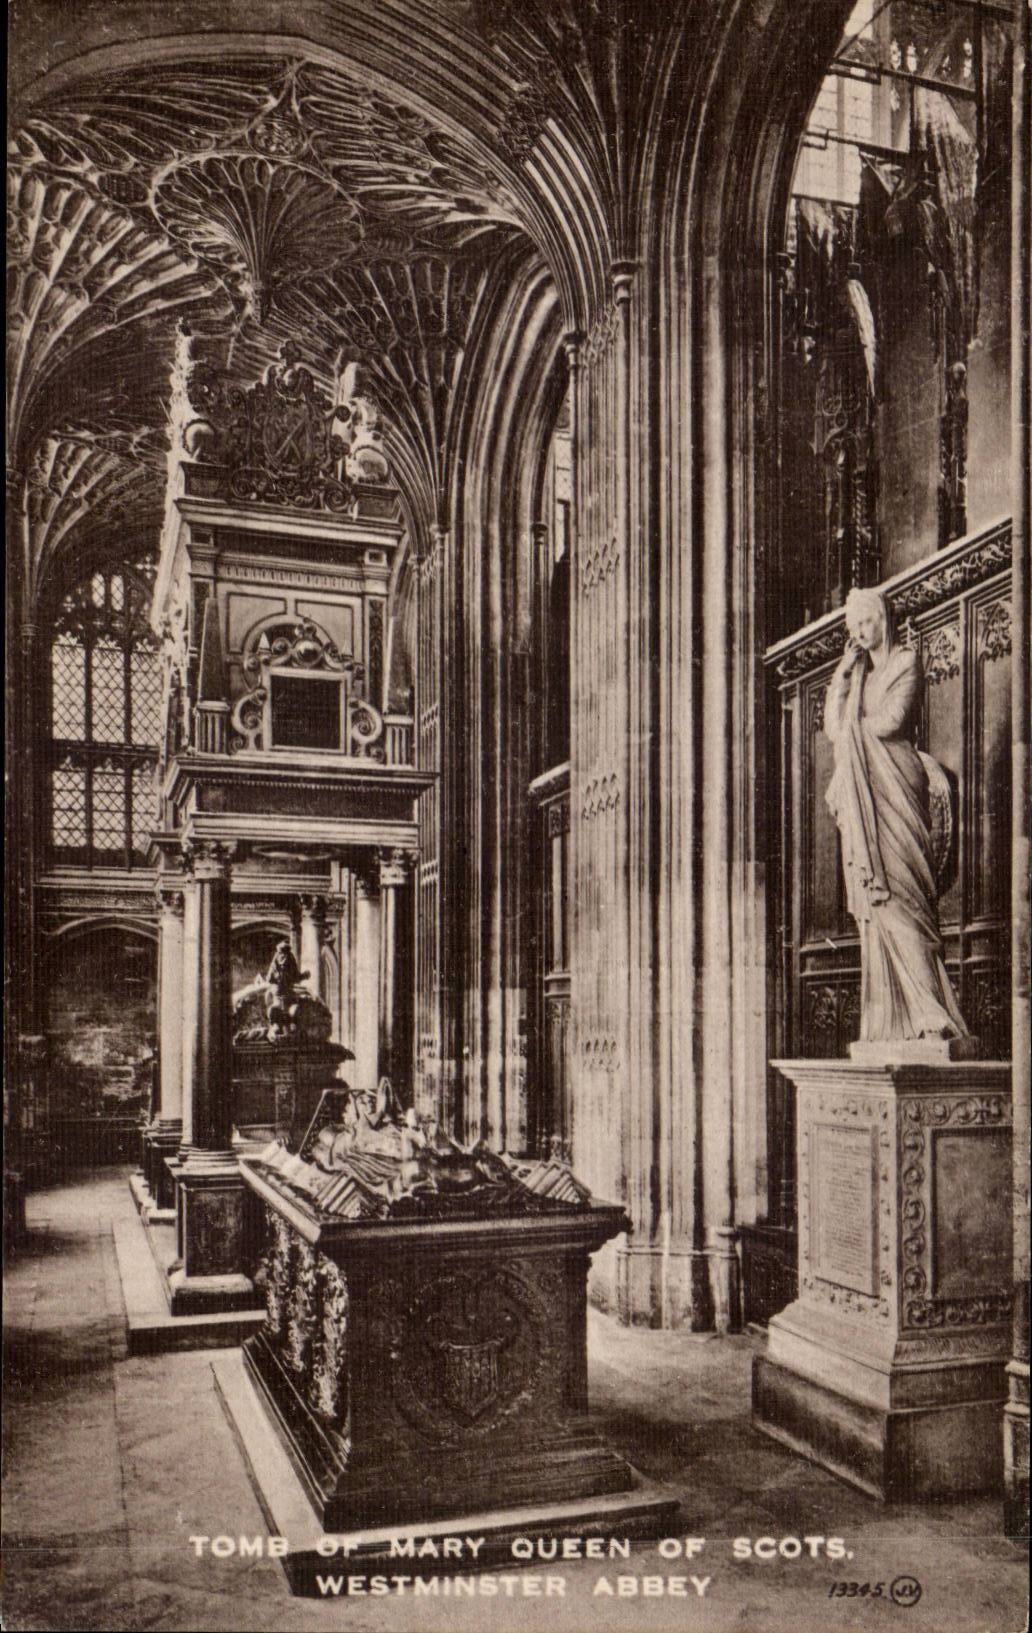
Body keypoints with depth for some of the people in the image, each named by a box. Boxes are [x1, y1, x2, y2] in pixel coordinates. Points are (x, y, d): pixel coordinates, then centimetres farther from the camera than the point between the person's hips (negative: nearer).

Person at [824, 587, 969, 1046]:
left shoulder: (905, 662, 4)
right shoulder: (856, 672, 23)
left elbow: (891, 721, -10)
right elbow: (833, 726, 12)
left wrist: (854, 725, 7)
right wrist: (843, 672, 7)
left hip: (894, 786, -6)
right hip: (861, 794, 6)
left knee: (900, 896, -16)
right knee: (874, 904, -1)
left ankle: (931, 1012, -17)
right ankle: (888, 1021, -2)